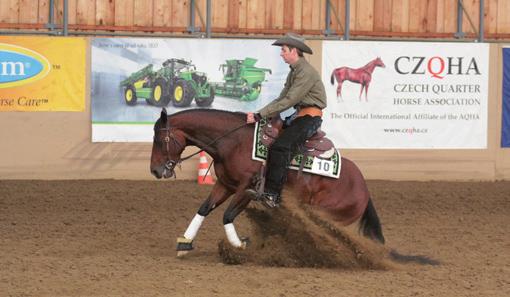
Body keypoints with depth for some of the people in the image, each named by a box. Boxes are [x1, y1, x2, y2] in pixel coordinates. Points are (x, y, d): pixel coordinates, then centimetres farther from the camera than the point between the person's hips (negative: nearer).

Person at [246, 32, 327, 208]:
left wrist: (260, 115, -22)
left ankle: (272, 195, -30)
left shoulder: (306, 72, -16)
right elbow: (282, 98, 14)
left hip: (310, 118, -11)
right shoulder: (294, 71, 16)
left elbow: (289, 101, -22)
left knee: (280, 146, -25)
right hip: (299, 116, 11)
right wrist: (260, 115, 1)